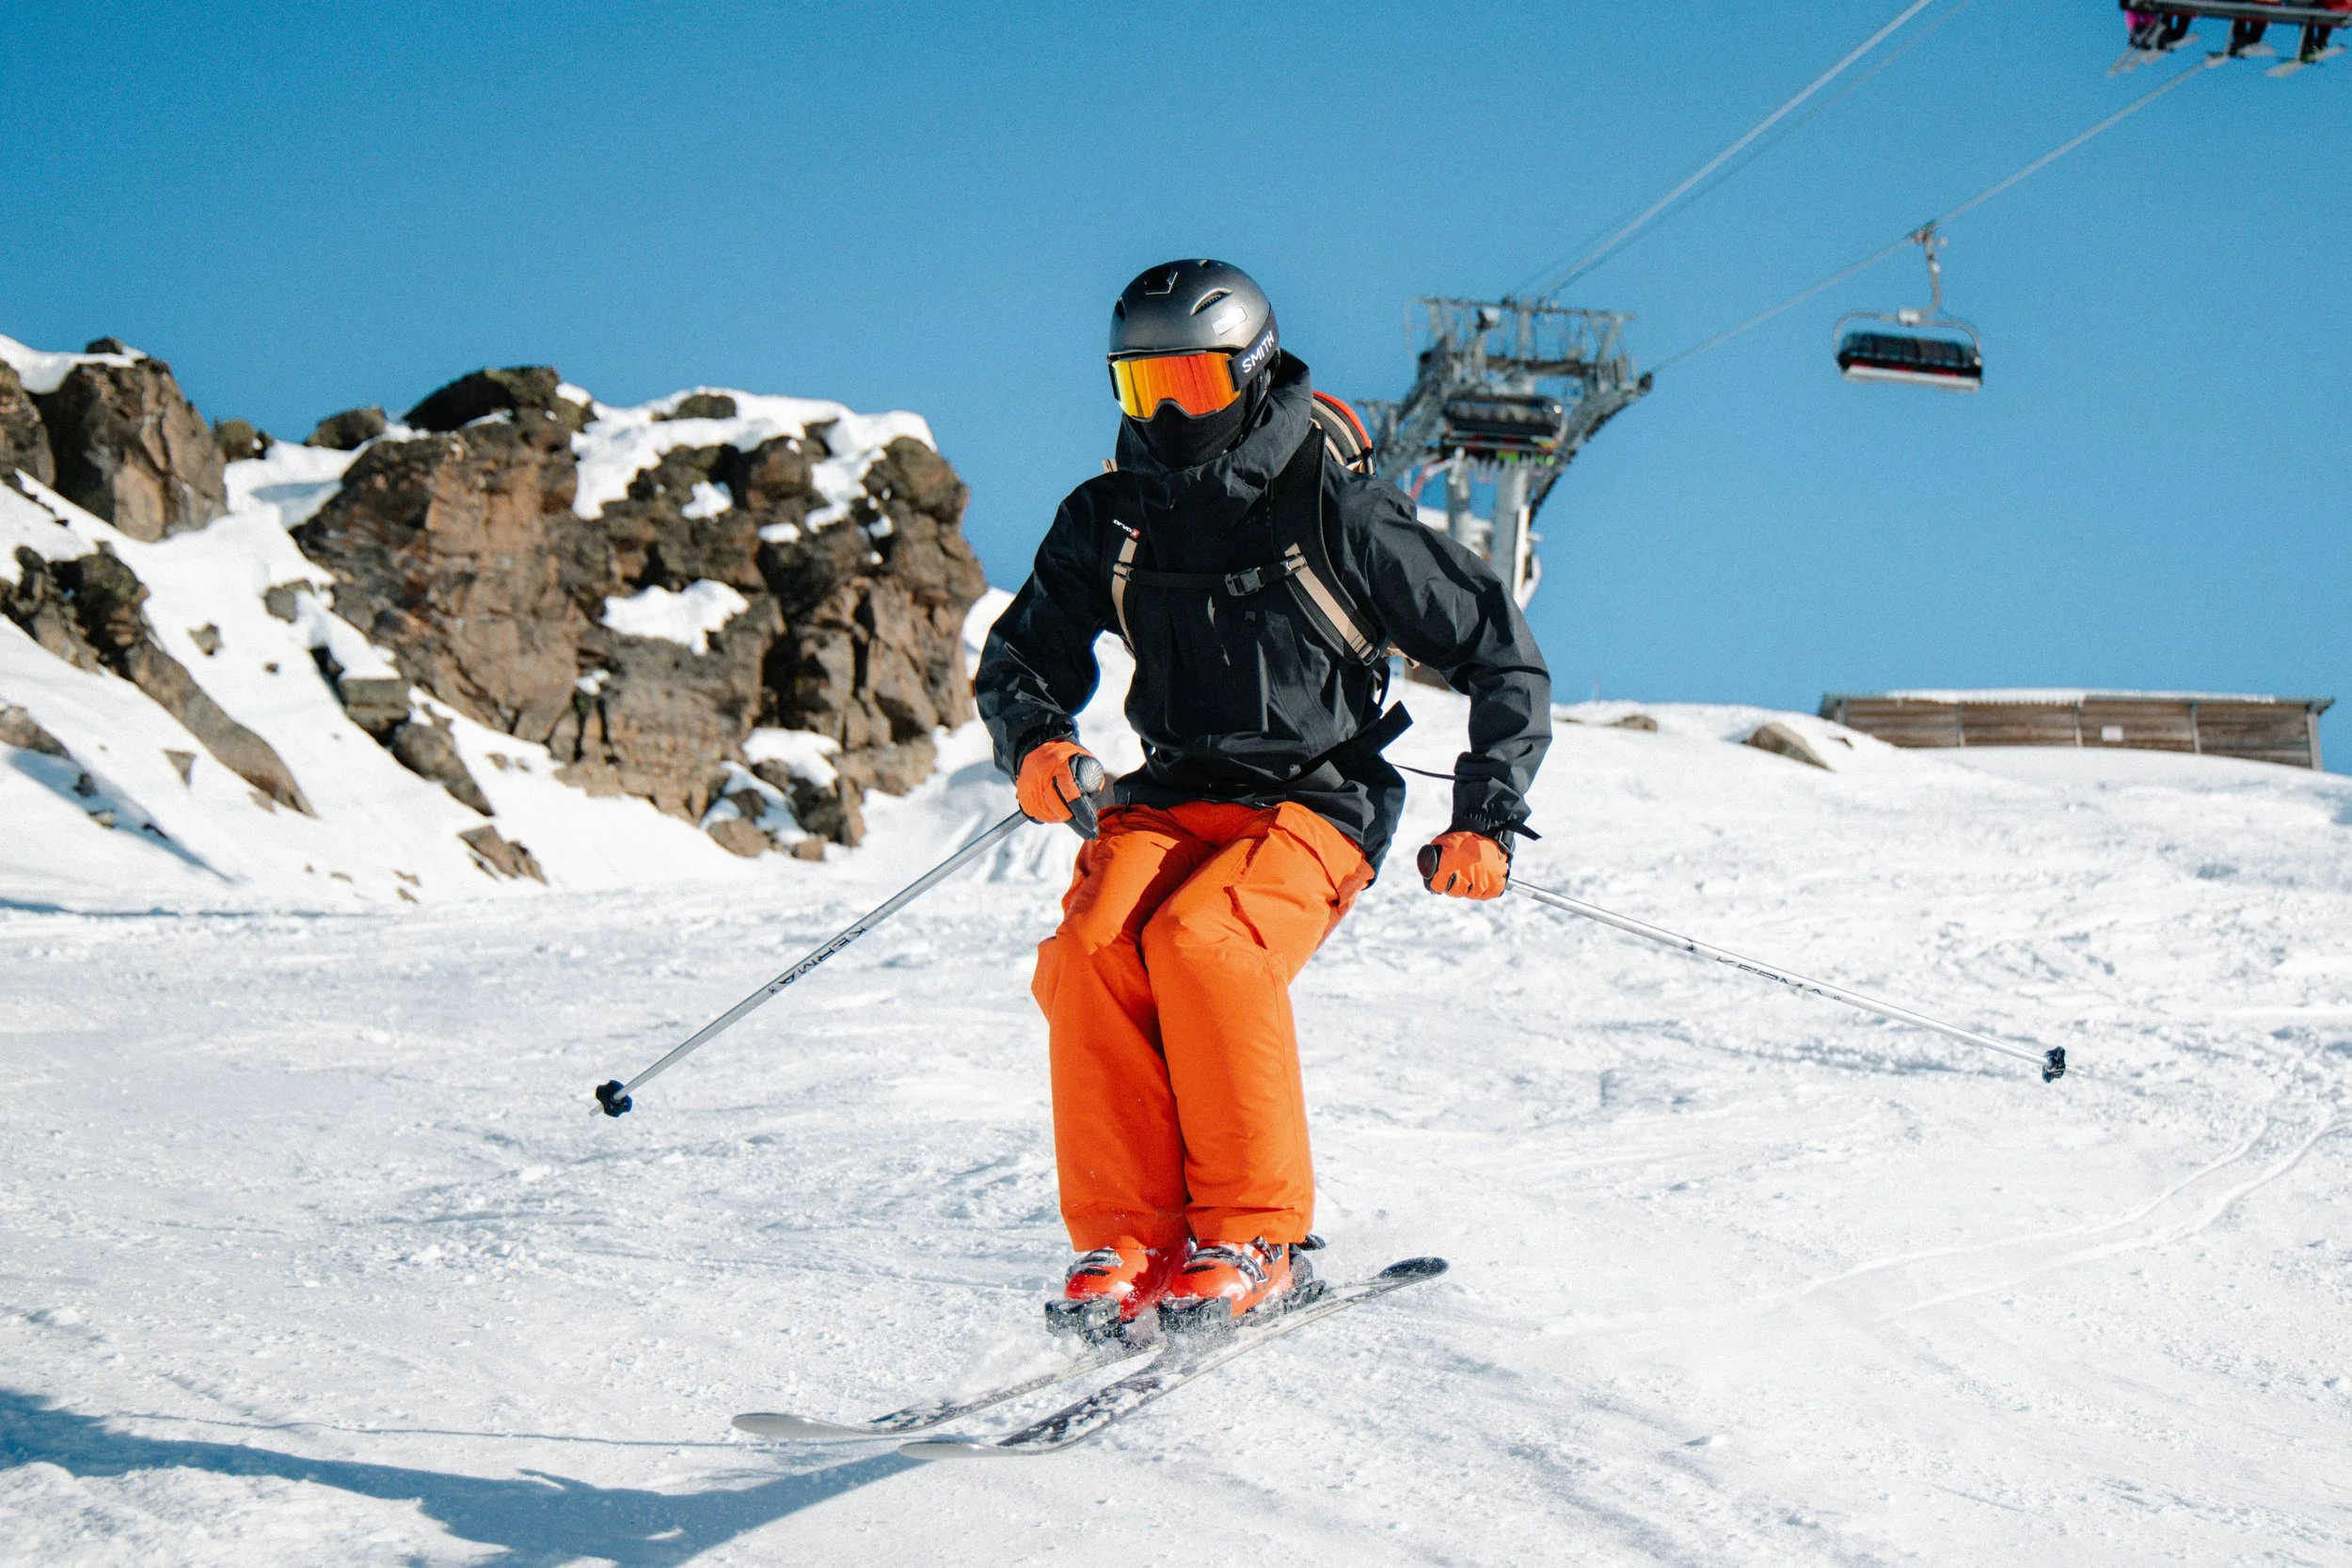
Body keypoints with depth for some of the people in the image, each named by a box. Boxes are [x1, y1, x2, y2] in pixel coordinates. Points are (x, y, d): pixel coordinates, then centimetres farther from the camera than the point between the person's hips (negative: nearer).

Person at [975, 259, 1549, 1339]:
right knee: (1089, 950, -27)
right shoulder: (1107, 520, 7)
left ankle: (1258, 1240, -22)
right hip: (1167, 797, 4)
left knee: (1197, 939, -33)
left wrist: (1486, 821, -5)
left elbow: (1502, 657, 1)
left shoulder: (1338, 513, -6)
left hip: (1314, 805, -4)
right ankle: (1123, 1240, -22)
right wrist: (1033, 741, -7)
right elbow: (1019, 660, 17)